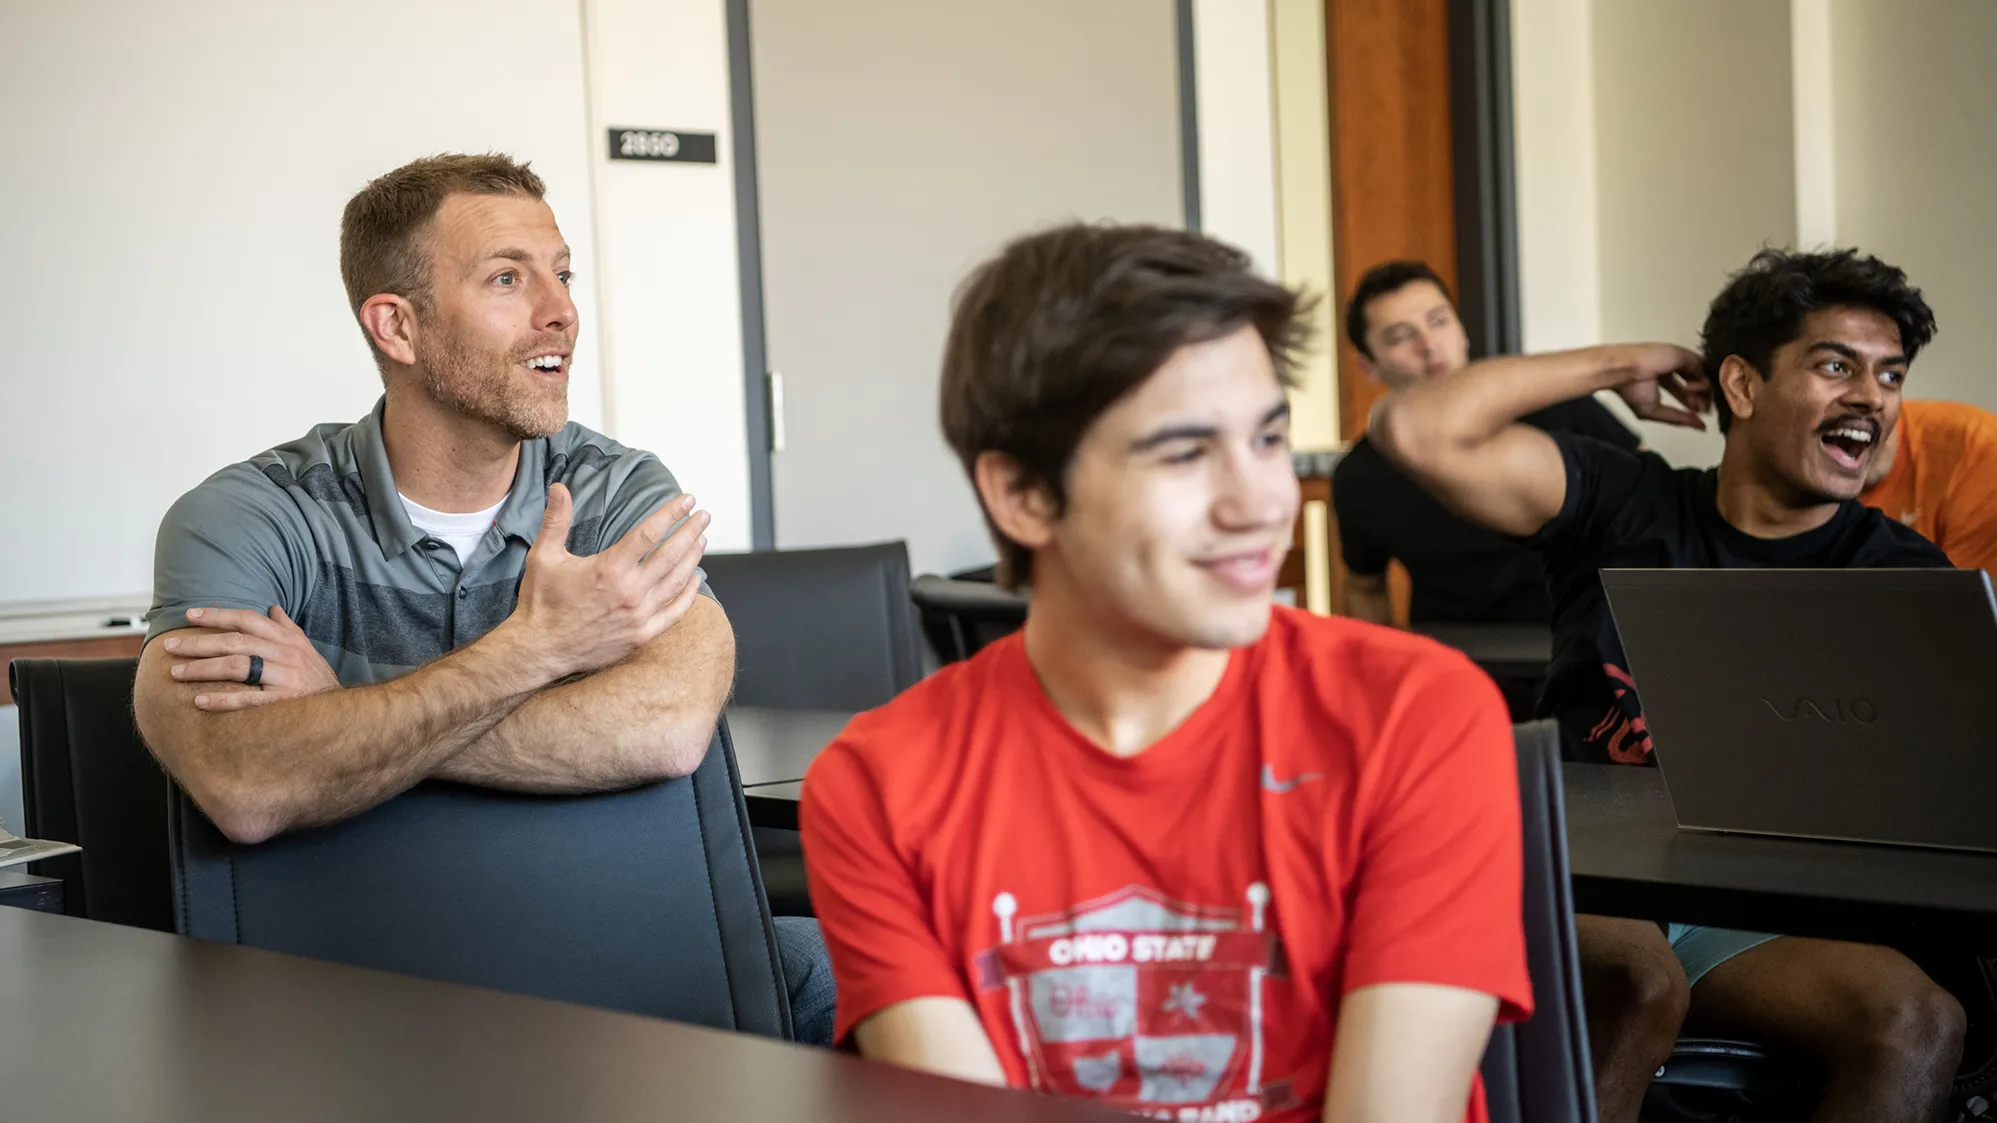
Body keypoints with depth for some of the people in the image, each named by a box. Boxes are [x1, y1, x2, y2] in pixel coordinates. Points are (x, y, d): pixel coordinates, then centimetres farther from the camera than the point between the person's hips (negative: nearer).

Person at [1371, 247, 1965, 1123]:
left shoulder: (1900, 574, 9)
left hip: (1758, 915, 2)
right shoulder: (1623, 507, 5)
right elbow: (1415, 429, -7)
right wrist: (1620, 367, 1)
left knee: (1919, 1021, -28)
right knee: (1638, 979, -36)